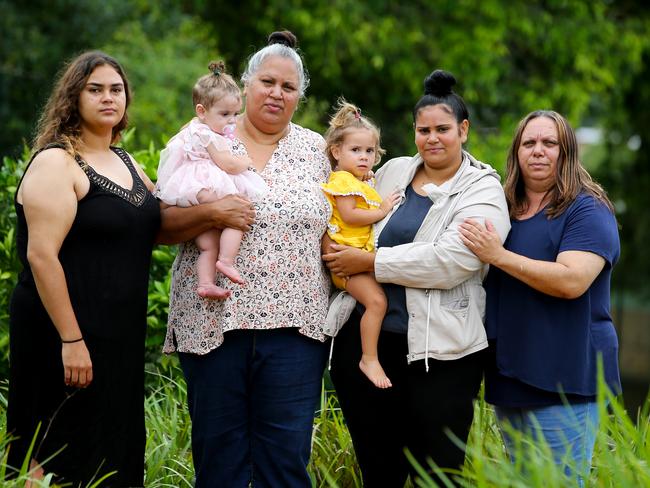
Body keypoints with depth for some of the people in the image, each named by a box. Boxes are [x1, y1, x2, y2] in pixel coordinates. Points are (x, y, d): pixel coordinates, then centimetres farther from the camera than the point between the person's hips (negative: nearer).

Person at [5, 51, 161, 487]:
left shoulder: (126, 163, 14)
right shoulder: (55, 163, -11)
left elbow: (158, 228, 23)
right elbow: (41, 256, -18)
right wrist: (70, 340, -22)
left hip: (121, 337, 8)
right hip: (68, 337, -8)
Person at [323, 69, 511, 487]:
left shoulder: (483, 191, -4)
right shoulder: (392, 173, 12)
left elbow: (449, 261, -18)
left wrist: (369, 263, -15)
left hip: (440, 354, -5)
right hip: (365, 339, 5)